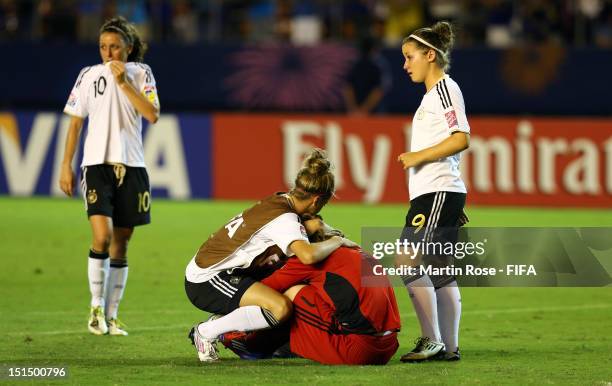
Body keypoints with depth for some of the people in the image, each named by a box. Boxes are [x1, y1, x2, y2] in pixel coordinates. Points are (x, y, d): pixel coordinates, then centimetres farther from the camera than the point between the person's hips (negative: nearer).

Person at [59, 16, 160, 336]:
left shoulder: (140, 73, 5)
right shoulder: (89, 75, 4)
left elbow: (152, 115, -8)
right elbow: (75, 122, 9)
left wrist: (124, 83, -13)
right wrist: (66, 165, 4)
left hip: (131, 165, 2)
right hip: (97, 164, -2)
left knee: (121, 243, 5)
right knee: (102, 237, -19)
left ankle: (110, 316, 13)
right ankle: (96, 307, -7)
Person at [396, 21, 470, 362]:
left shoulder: (445, 88, -8)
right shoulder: (434, 93, 22)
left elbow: (462, 139, -19)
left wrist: (419, 156, -15)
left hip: (438, 192, -10)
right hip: (431, 193, 10)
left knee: (408, 262, -15)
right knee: (440, 273, 8)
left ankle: (432, 340, -14)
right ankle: (449, 347, 8)